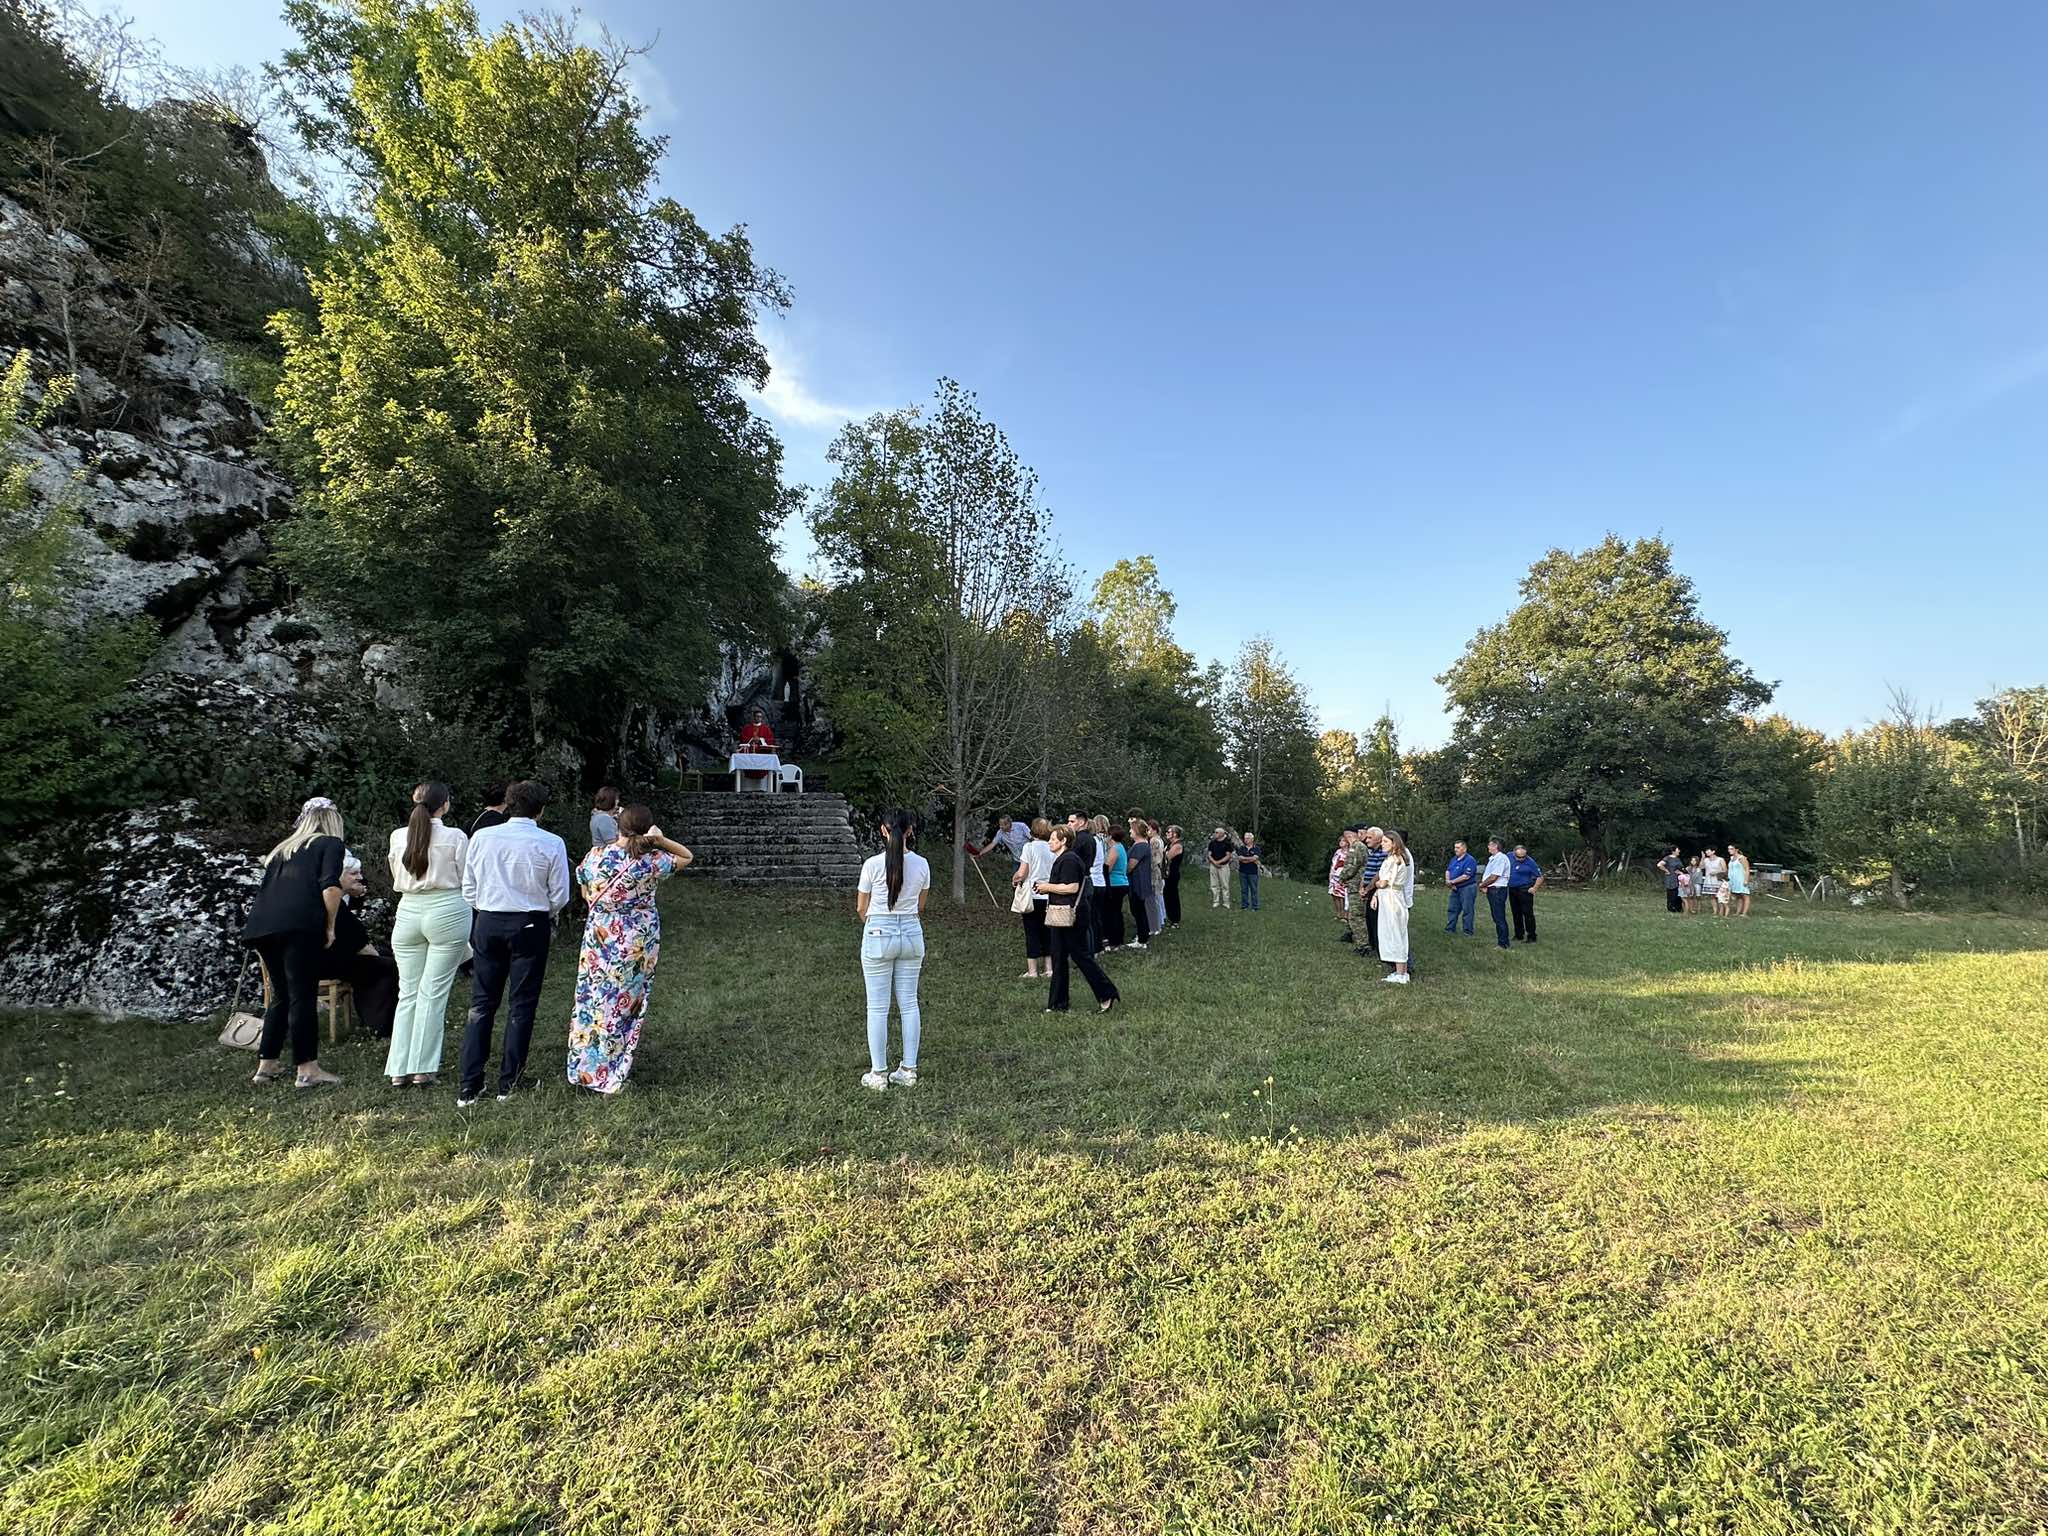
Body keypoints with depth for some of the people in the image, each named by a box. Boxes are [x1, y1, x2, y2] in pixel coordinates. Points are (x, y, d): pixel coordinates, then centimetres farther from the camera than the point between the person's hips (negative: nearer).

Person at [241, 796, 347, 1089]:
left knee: (281, 996, 19)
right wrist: (330, 927, 0)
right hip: (299, 924, -7)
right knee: (303, 997, -3)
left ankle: (266, 1064, 25)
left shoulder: (283, 848, 29)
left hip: (261, 926, 7)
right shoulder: (331, 844, 9)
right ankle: (307, 1070, -1)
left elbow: (267, 890, 29)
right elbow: (330, 886, -7)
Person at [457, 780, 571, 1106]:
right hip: (531, 926, -2)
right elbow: (559, 897, -5)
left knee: (482, 1002, 12)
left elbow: (469, 890, 4)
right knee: (521, 1004, 9)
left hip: (487, 923, 3)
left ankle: (469, 1086, 14)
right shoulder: (551, 844, -10)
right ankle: (508, 1083, 16)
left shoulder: (482, 837, -2)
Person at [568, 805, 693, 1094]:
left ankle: (584, 1067, 28)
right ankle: (616, 1068, 21)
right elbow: (686, 857, 2)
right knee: (627, 1001, 11)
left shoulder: (595, 855, -8)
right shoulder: (653, 860, -14)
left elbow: (586, 894, 4)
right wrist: (661, 839, -12)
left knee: (592, 998, 16)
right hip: (638, 940, -2)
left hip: (600, 936, 2)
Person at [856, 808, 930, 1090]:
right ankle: (908, 1071, 18)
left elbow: (861, 908, 0)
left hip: (878, 936, -3)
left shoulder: (873, 864, -12)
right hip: (912, 934, 3)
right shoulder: (921, 864, -3)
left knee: (878, 1008, 6)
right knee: (909, 1004, 12)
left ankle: (878, 1074, 13)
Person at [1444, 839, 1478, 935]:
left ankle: (1468, 932, 6)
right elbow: (1448, 871, 15)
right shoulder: (1454, 859, 11)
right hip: (1455, 888, 8)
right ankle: (1450, 929, 21)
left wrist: (1452, 882, -16)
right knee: (1453, 909, 13)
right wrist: (1448, 881, -5)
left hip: (1467, 888, -8)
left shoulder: (1470, 860, -16)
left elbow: (1466, 876, -22)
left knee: (1467, 911, -1)